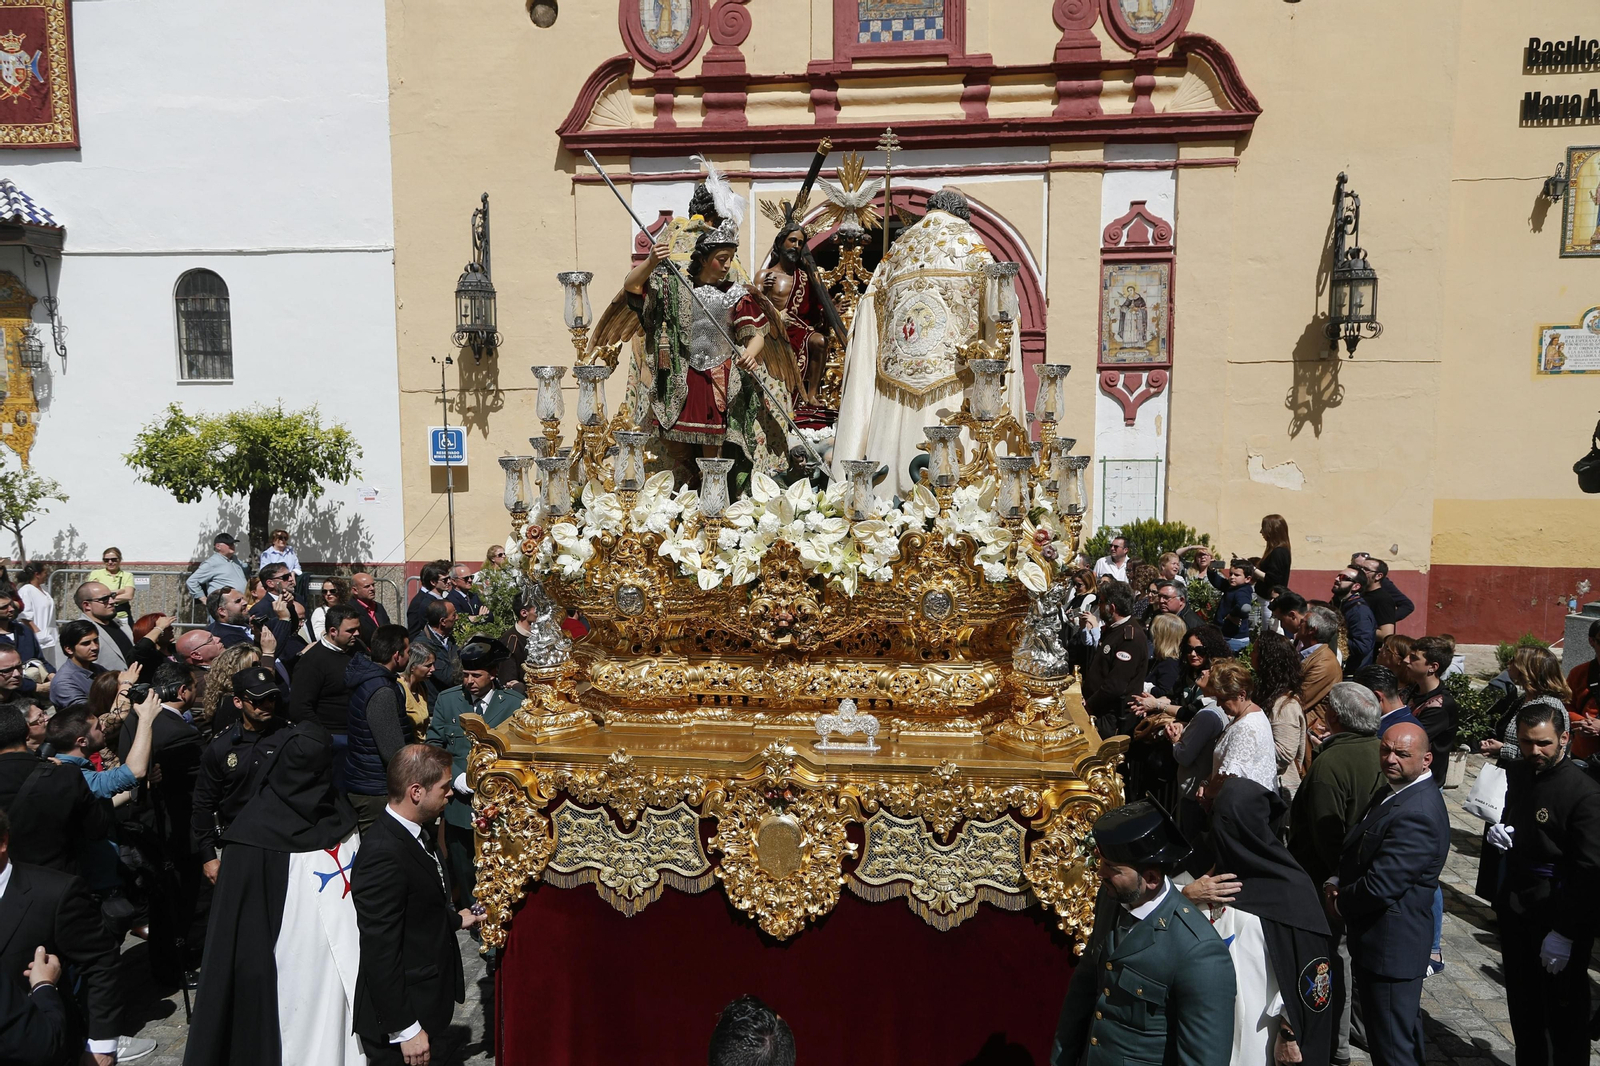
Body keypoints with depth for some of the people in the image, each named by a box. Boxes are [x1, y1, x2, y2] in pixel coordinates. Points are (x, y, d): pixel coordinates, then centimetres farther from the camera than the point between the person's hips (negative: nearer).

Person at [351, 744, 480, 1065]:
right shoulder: (384, 854, -27)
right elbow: (380, 951, -25)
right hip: (405, 1015, -9)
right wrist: (405, 1028, -21)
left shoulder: (414, 833, 2)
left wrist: (455, 919, 20)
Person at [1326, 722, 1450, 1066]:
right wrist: (1336, 882, -1)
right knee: (1405, 1037, 24)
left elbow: (1380, 886, -26)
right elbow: (1361, 853, 16)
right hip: (1391, 939, 10)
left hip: (1390, 944, -10)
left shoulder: (1416, 814, -25)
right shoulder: (1396, 791, 8)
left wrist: (1340, 904, -9)